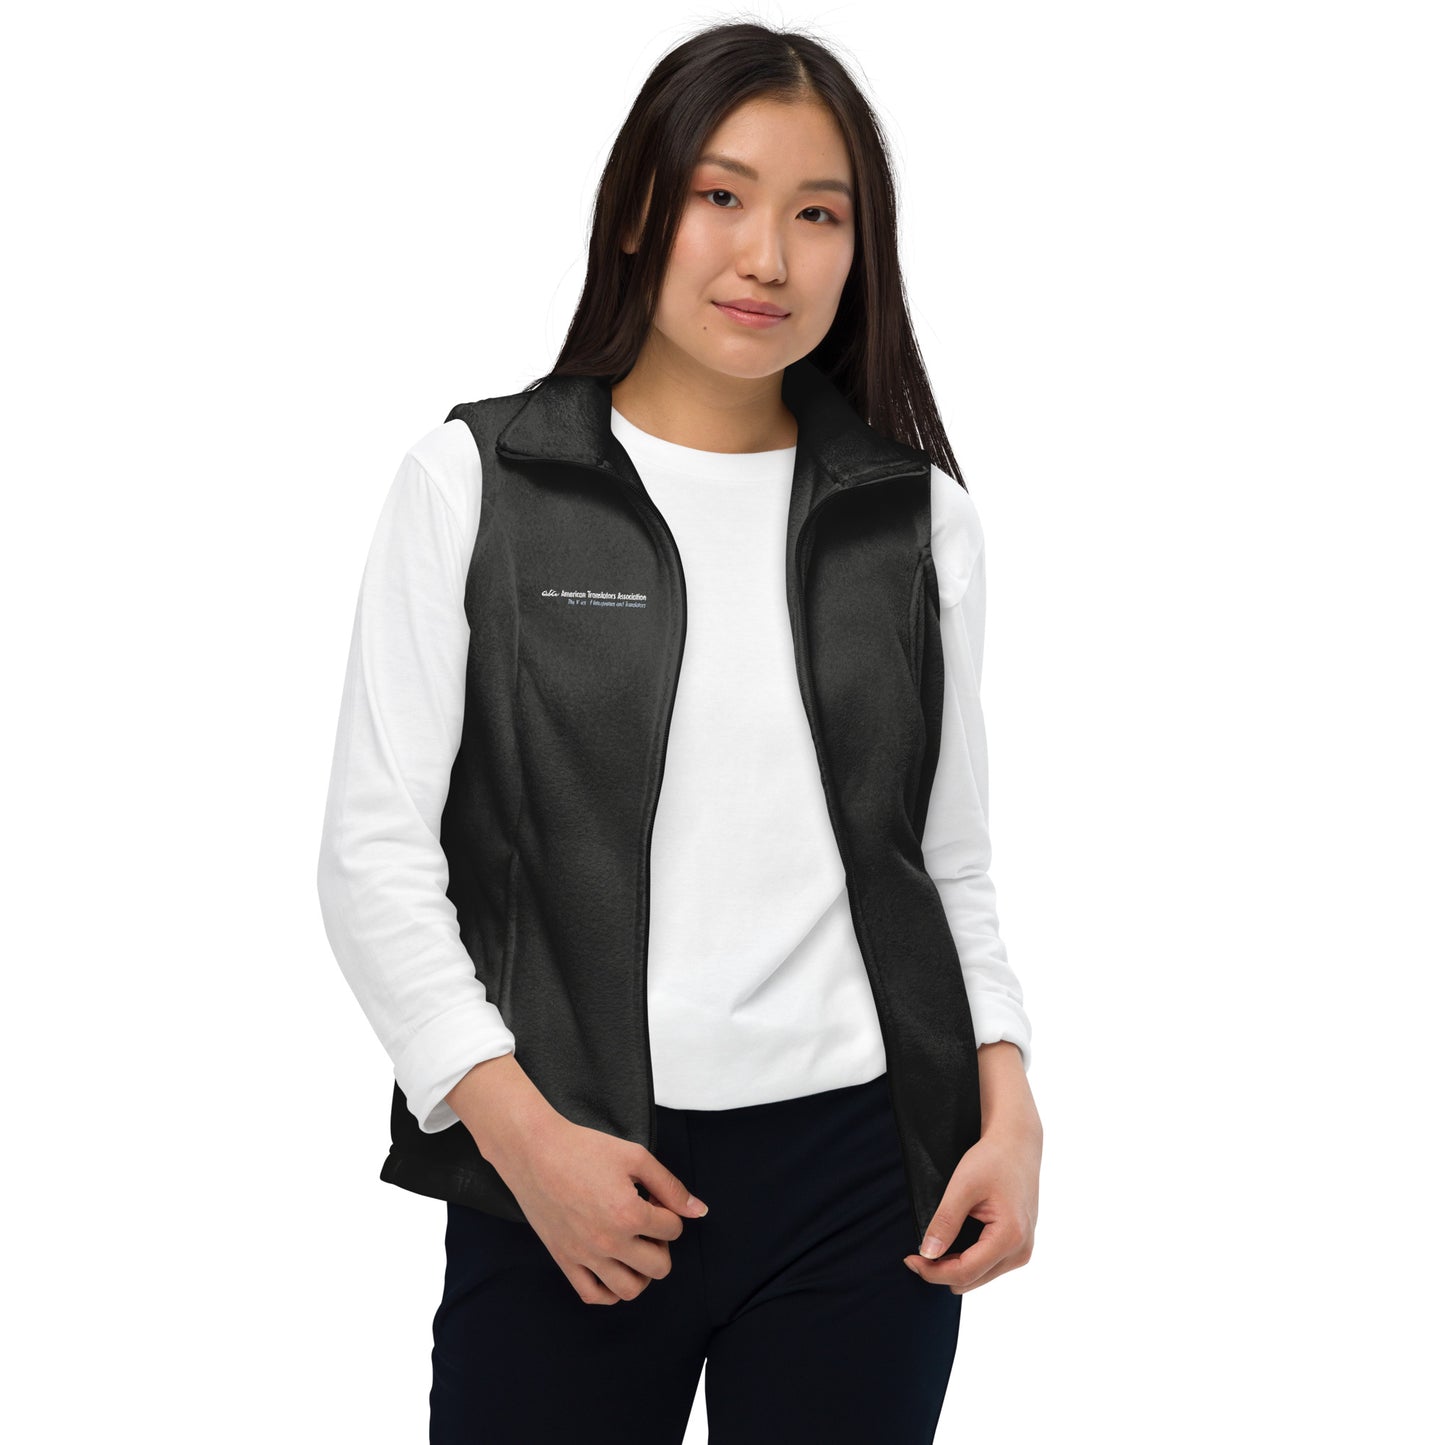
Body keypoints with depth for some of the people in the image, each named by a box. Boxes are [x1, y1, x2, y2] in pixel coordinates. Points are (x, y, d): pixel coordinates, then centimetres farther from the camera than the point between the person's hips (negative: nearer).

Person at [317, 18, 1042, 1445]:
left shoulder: (918, 516, 8)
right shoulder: (473, 481, 1)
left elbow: (951, 869, 12)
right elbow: (376, 855, -2)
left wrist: (1007, 1105, -2)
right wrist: (522, 1135, -12)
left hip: (870, 1176, 2)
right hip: (567, 1178, -2)